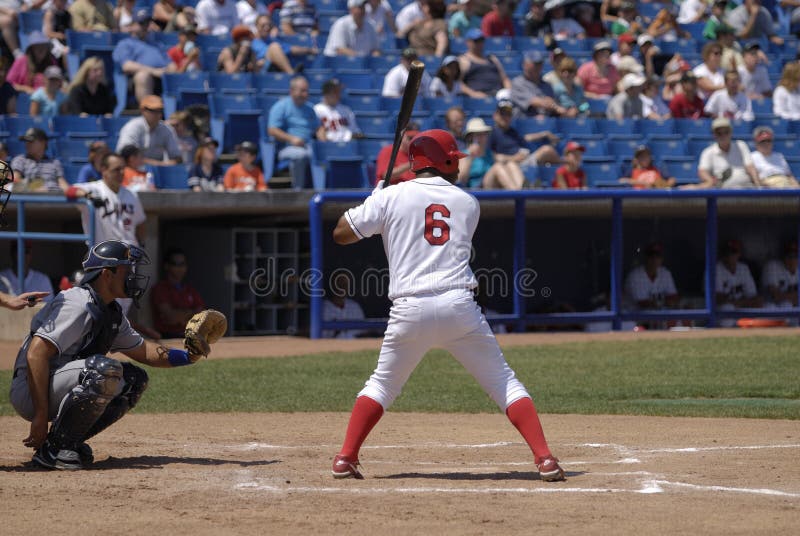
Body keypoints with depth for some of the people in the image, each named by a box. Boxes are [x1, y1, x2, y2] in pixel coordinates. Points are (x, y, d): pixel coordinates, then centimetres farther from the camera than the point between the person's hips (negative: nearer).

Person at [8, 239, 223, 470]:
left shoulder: (112, 312, 12)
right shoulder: (78, 305, -19)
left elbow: (141, 350, 24)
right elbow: (36, 353, -26)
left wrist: (188, 356, 5)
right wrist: (41, 416, -29)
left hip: (59, 393, 10)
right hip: (29, 393, -10)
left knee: (134, 380, 8)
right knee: (106, 369, -29)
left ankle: (69, 442, 3)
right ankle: (54, 448, -19)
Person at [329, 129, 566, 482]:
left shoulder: (391, 197, 5)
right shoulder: (468, 204, 12)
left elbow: (340, 234, 8)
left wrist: (372, 204, 25)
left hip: (410, 310, 0)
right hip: (459, 307, 0)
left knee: (382, 384, 18)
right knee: (503, 382, 6)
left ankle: (346, 458, 11)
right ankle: (544, 458, -5)